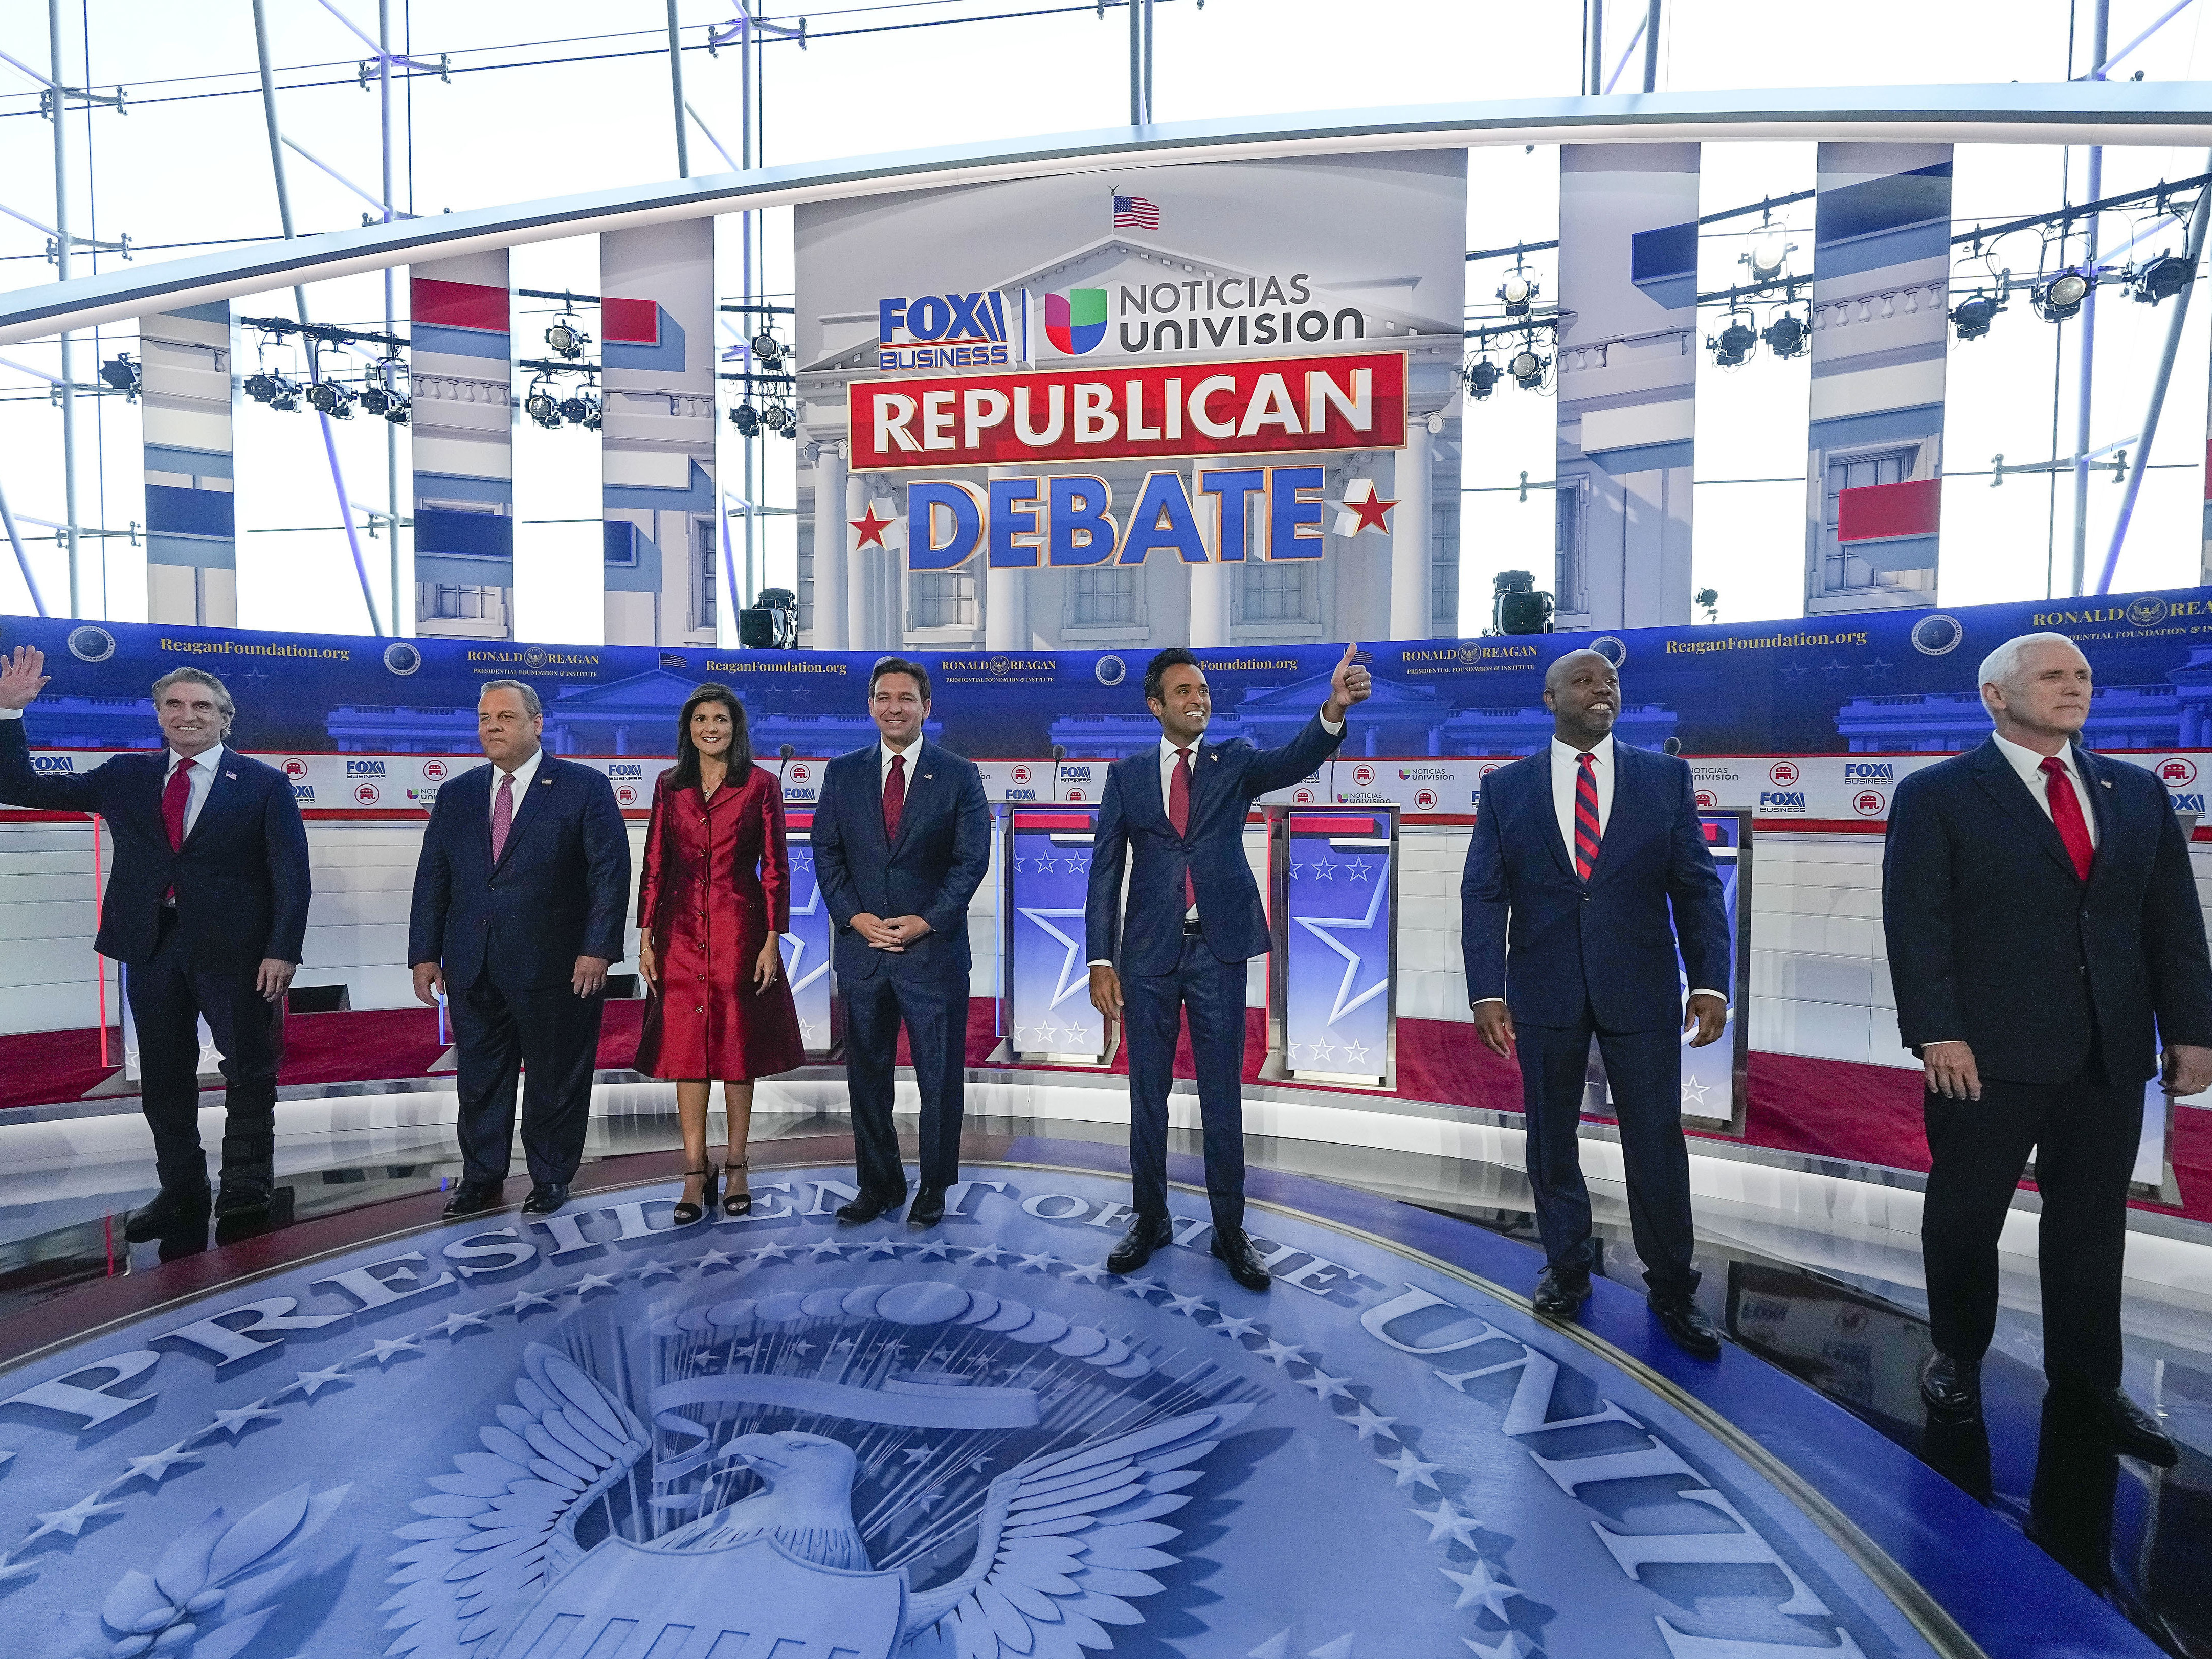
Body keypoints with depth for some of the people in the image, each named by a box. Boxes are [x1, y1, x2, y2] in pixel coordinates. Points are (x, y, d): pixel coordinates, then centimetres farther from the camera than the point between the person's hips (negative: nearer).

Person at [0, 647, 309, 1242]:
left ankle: (246, 1193, 17)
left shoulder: (264, 784, 0)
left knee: (250, 1072, 4)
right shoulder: (125, 776, 11)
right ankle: (182, 1194, 25)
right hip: (151, 947, 4)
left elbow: (291, 874, -5)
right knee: (163, 1079, 11)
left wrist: (282, 951, -13)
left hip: (234, 948, -4)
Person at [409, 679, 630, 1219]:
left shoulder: (585, 788, -3)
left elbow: (610, 872, -8)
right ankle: (481, 1176, 32)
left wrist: (598, 949, -15)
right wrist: (425, 954, 6)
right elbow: (432, 879, 12)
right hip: (472, 968, 4)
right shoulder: (456, 795, 11)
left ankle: (550, 1177, 25)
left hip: (555, 968, -4)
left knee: (555, 1078, 8)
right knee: (479, 1079, 14)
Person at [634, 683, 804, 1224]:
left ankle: (736, 1169, 16)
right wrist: (646, 937, 2)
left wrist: (772, 939, -8)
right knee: (685, 1046, 2)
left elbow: (775, 868, -2)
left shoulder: (761, 785, 0)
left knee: (737, 1046, 5)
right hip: (682, 931, 2)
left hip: (740, 929, -2)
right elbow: (654, 866, 8)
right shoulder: (669, 787, 8)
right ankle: (695, 1175, 10)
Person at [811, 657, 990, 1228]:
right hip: (861, 946, 3)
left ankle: (934, 1187, 22)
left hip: (934, 948, -2)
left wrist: (926, 921, -13)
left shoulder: (959, 775, 1)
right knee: (866, 1073, 11)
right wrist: (854, 916, -8)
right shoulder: (843, 773, 8)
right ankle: (877, 1184, 26)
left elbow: (972, 858, -4)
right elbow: (826, 852, 6)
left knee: (940, 1074, 6)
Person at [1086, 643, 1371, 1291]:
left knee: (1223, 1096, 7)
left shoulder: (1235, 761, 5)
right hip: (1149, 953, 1)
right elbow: (1105, 871, 3)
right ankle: (1150, 1220, 28)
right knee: (1148, 1094, 11)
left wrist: (1335, 710, -37)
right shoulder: (1127, 774, 5)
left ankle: (1229, 1231, 20)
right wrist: (1100, 959, -4)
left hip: (1218, 951, 0)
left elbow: (1293, 761, -16)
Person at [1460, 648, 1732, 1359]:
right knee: (1550, 1139, 12)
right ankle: (1567, 1267, 32)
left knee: (1658, 1142, 6)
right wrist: (1487, 990, -10)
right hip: (1544, 994, 0)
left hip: (1641, 992, 0)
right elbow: (1483, 895, -2)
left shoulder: (1665, 777, 3)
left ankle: (1672, 1288, 27)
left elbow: (1697, 887, 1)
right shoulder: (1506, 787, 2)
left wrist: (1710, 980, -8)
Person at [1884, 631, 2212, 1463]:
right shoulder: (1936, 796, -4)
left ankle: (2087, 1376, 30)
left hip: (2111, 1057, 4)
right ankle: (1958, 1356, 28)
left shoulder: (2138, 793, 11)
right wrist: (1937, 1034, -16)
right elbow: (1916, 924, -10)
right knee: (1965, 1216, 9)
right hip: (1987, 1055, -4)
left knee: (2092, 1222, 14)